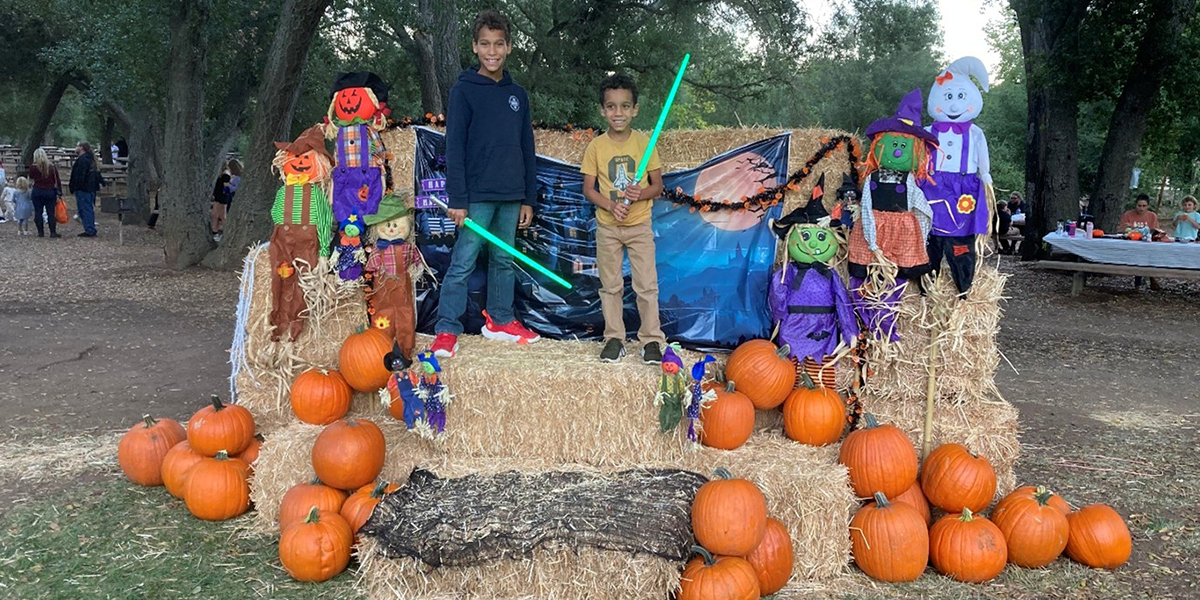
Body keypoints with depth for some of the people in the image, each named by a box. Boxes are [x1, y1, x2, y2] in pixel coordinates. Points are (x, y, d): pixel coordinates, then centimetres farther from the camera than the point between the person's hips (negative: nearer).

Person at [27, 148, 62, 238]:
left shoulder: (33, 167, -6)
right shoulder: (52, 167, -1)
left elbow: (31, 177, 14)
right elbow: (57, 181, 1)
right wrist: (59, 194, 5)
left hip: (37, 191, -1)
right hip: (50, 192, 1)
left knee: (38, 212, 7)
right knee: (51, 212, 2)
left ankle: (40, 232, 6)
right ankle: (53, 232, -1)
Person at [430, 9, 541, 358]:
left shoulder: (517, 94, 12)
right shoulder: (464, 90, -3)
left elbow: (527, 149, 15)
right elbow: (454, 148, -7)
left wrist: (529, 198, 11)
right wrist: (457, 199, -13)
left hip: (511, 197, 5)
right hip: (476, 195, -5)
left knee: (504, 261, 13)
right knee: (462, 264, -4)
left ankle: (500, 321, 25)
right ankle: (447, 331, 1)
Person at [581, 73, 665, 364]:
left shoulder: (644, 143, -5)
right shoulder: (596, 146, -4)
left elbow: (658, 186, -1)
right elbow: (588, 188, -2)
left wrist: (640, 194, -22)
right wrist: (611, 205, -19)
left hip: (640, 226, -1)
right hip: (607, 226, 1)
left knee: (647, 285, 1)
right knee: (610, 286, 9)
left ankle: (651, 339, 12)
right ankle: (614, 339, 20)